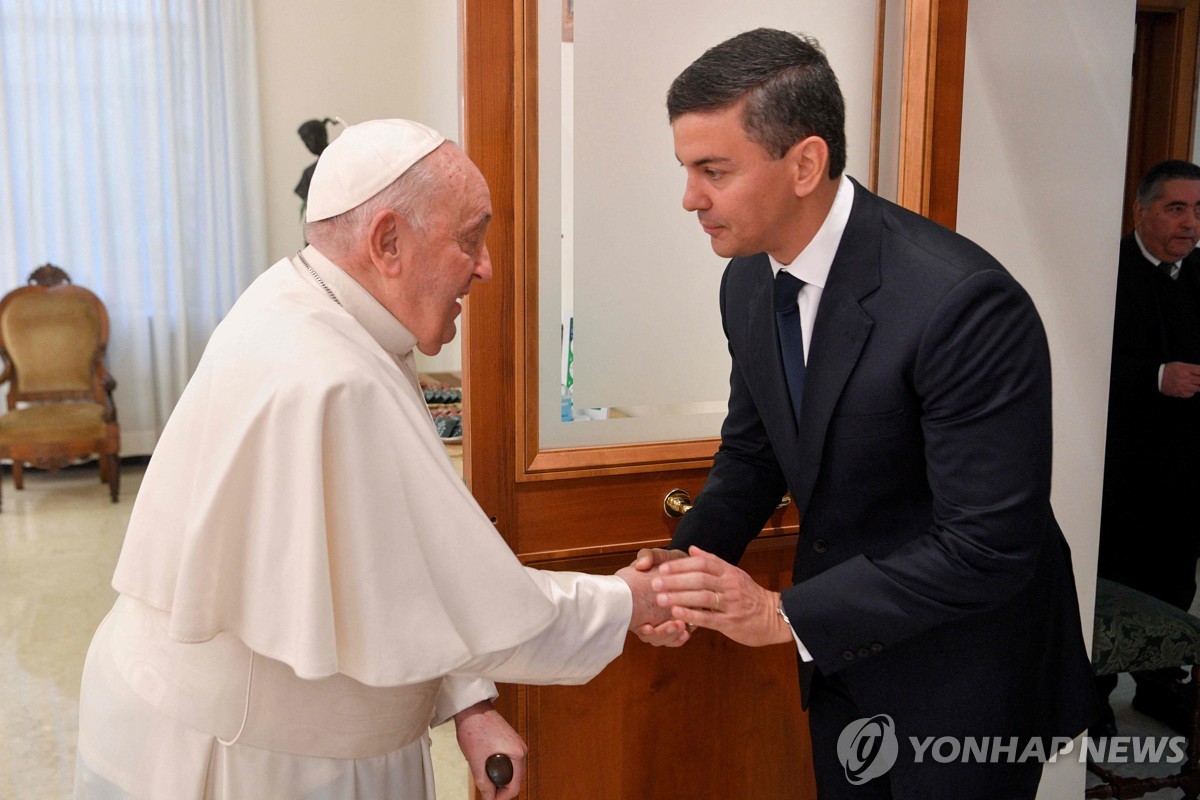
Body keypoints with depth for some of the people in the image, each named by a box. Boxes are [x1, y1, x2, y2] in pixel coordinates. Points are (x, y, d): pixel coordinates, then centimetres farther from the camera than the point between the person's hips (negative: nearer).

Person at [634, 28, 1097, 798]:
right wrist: (689, 564, -10)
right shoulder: (749, 281, -6)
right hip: (842, 652, 7)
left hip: (966, 672, -6)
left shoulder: (963, 302, -30)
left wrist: (784, 613, -27)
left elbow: (989, 548, -28)